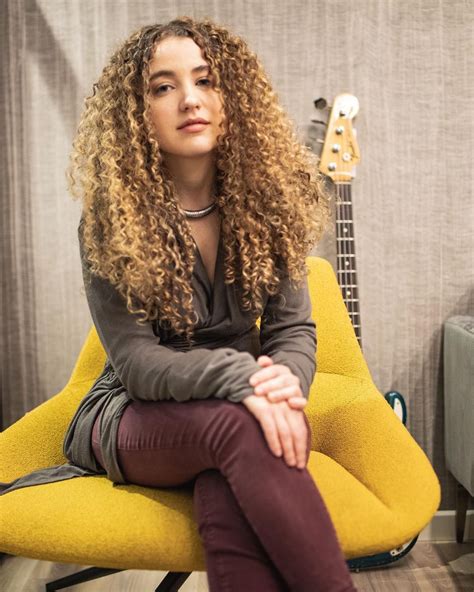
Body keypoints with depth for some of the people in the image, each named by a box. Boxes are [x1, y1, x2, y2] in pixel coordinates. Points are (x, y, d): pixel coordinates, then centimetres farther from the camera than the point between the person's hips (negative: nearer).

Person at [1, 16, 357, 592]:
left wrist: (284, 381, -27)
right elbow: (134, 360, -15)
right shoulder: (112, 217, -10)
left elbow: (293, 329, -3)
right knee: (241, 428, -36)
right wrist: (239, 376, -32)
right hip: (133, 415, -1)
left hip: (237, 414, 2)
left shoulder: (265, 199, -2)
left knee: (227, 505, -35)